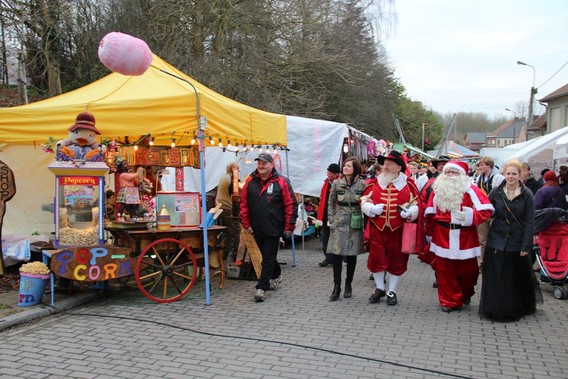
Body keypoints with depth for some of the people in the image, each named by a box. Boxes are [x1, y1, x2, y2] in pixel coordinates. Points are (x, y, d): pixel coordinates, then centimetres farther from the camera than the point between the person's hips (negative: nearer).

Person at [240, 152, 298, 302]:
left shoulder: (281, 182, -9)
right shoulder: (250, 181, 3)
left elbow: (291, 205, -8)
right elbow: (244, 204, 8)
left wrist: (289, 226, -10)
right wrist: (246, 223, 2)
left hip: (273, 228, -5)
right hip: (257, 228, 5)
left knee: (268, 258, -2)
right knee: (266, 255, 19)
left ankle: (261, 287, 3)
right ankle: (276, 275, 42)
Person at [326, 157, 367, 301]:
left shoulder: (362, 184, -1)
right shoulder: (336, 183, 3)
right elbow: (330, 202, 11)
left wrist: (363, 219, -2)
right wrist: (331, 219, 3)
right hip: (339, 223, 1)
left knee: (352, 255, 7)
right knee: (336, 254, -6)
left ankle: (348, 285, 20)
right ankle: (336, 286, 2)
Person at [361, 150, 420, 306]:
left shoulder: (408, 185, 0)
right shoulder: (374, 183, 3)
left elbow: (415, 204, 4)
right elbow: (364, 201, 4)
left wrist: (409, 212, -17)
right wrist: (372, 208, -17)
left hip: (398, 229, -1)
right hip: (377, 228, 1)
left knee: (396, 261, 7)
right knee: (376, 258, 4)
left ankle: (391, 292, 24)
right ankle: (379, 288, 26)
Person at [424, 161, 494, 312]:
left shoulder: (470, 190, -5)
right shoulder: (438, 190, 5)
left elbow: (486, 210, -10)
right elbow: (430, 214, 11)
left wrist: (471, 216, -24)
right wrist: (430, 233, 14)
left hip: (465, 239, -2)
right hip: (443, 238, 2)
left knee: (467, 269, 9)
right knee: (445, 270, 4)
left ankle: (466, 295, 37)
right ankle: (449, 300, 18)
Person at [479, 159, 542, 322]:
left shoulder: (527, 195, -4)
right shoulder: (496, 192, 1)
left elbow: (530, 222, -5)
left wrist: (526, 246, -10)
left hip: (516, 243, -1)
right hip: (497, 242, 1)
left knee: (517, 278, 10)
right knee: (495, 278, 4)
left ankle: (515, 309, 27)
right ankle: (495, 309, 18)